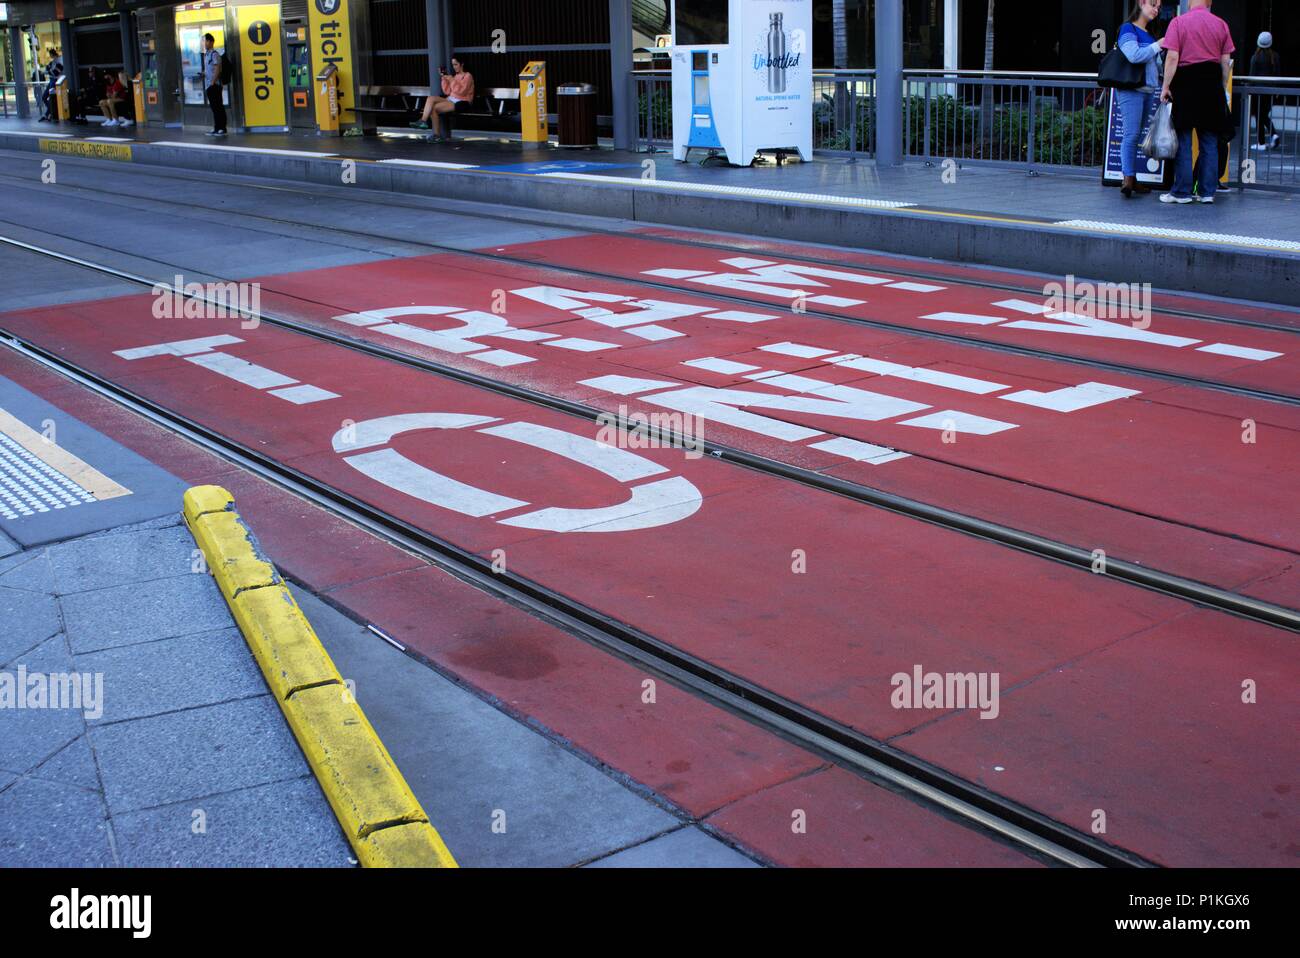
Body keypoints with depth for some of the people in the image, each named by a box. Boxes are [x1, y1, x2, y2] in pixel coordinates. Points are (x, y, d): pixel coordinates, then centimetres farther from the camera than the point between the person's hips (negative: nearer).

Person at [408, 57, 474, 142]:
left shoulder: (468, 76, -4)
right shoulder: (455, 75, 18)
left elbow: (461, 91, -18)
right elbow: (447, 92, 13)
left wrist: (452, 80, -20)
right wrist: (444, 78, 4)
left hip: (462, 103, -8)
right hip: (451, 99, 8)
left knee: (434, 108, -22)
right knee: (431, 99, -15)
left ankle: (437, 135, -15)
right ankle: (423, 121, -27)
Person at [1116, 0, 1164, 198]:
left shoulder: (1148, 33, 21)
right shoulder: (1128, 29, -5)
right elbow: (1134, 55, -21)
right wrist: (1158, 45, -14)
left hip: (1148, 90, 9)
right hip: (1131, 90, -9)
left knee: (1136, 136, 8)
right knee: (1131, 134, -17)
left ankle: (1132, 179, 9)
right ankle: (1128, 179, -23)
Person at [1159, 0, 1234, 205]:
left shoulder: (1178, 22, -3)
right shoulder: (1221, 24, 6)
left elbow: (1172, 57, -11)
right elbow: (1226, 60, 6)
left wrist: (1166, 86, -7)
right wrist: (1224, 88, 15)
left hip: (1186, 82, -3)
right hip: (1212, 84, 3)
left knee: (1183, 141, 1)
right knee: (1210, 142, 7)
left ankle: (1182, 192, 0)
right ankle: (1207, 192, 8)